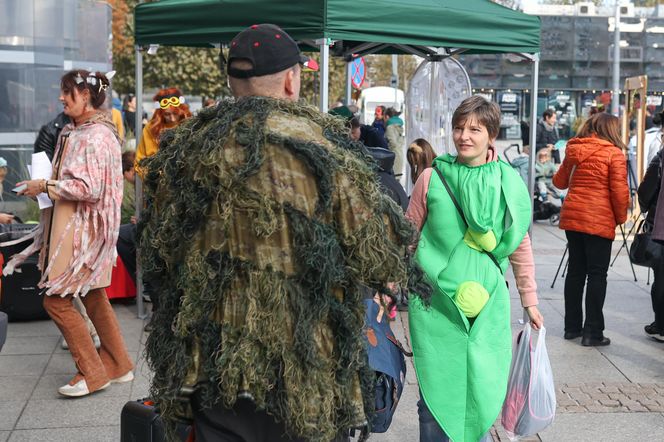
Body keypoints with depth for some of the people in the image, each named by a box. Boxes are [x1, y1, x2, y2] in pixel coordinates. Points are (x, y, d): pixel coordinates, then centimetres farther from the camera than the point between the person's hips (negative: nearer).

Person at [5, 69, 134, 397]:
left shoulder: (96, 136, -17)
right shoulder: (74, 131, 13)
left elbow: (90, 187, -22)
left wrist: (46, 186, -15)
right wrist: (44, 186, 6)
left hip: (82, 228, -10)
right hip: (68, 223, 10)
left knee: (56, 300, -6)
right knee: (93, 297, 14)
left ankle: (93, 373, 5)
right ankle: (118, 366, 24)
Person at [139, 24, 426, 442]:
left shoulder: (186, 149, 0)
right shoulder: (323, 149, -14)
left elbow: (156, 254, 10)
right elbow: (383, 261, -9)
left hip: (209, 374, 4)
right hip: (302, 380, -3)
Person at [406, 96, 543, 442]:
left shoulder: (508, 183, 3)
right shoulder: (432, 177, -1)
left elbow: (520, 247, 10)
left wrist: (529, 300, 12)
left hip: (487, 303, 1)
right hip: (435, 301, -1)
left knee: (483, 390, 5)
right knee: (436, 389, 3)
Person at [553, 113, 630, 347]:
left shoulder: (573, 150, 7)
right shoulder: (614, 154, -8)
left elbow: (559, 181, 19)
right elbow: (619, 191, -13)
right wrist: (621, 217, 2)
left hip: (572, 217, 5)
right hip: (599, 221, -5)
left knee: (575, 271, 15)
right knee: (597, 275, 2)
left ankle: (572, 327, 22)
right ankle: (592, 332, 4)